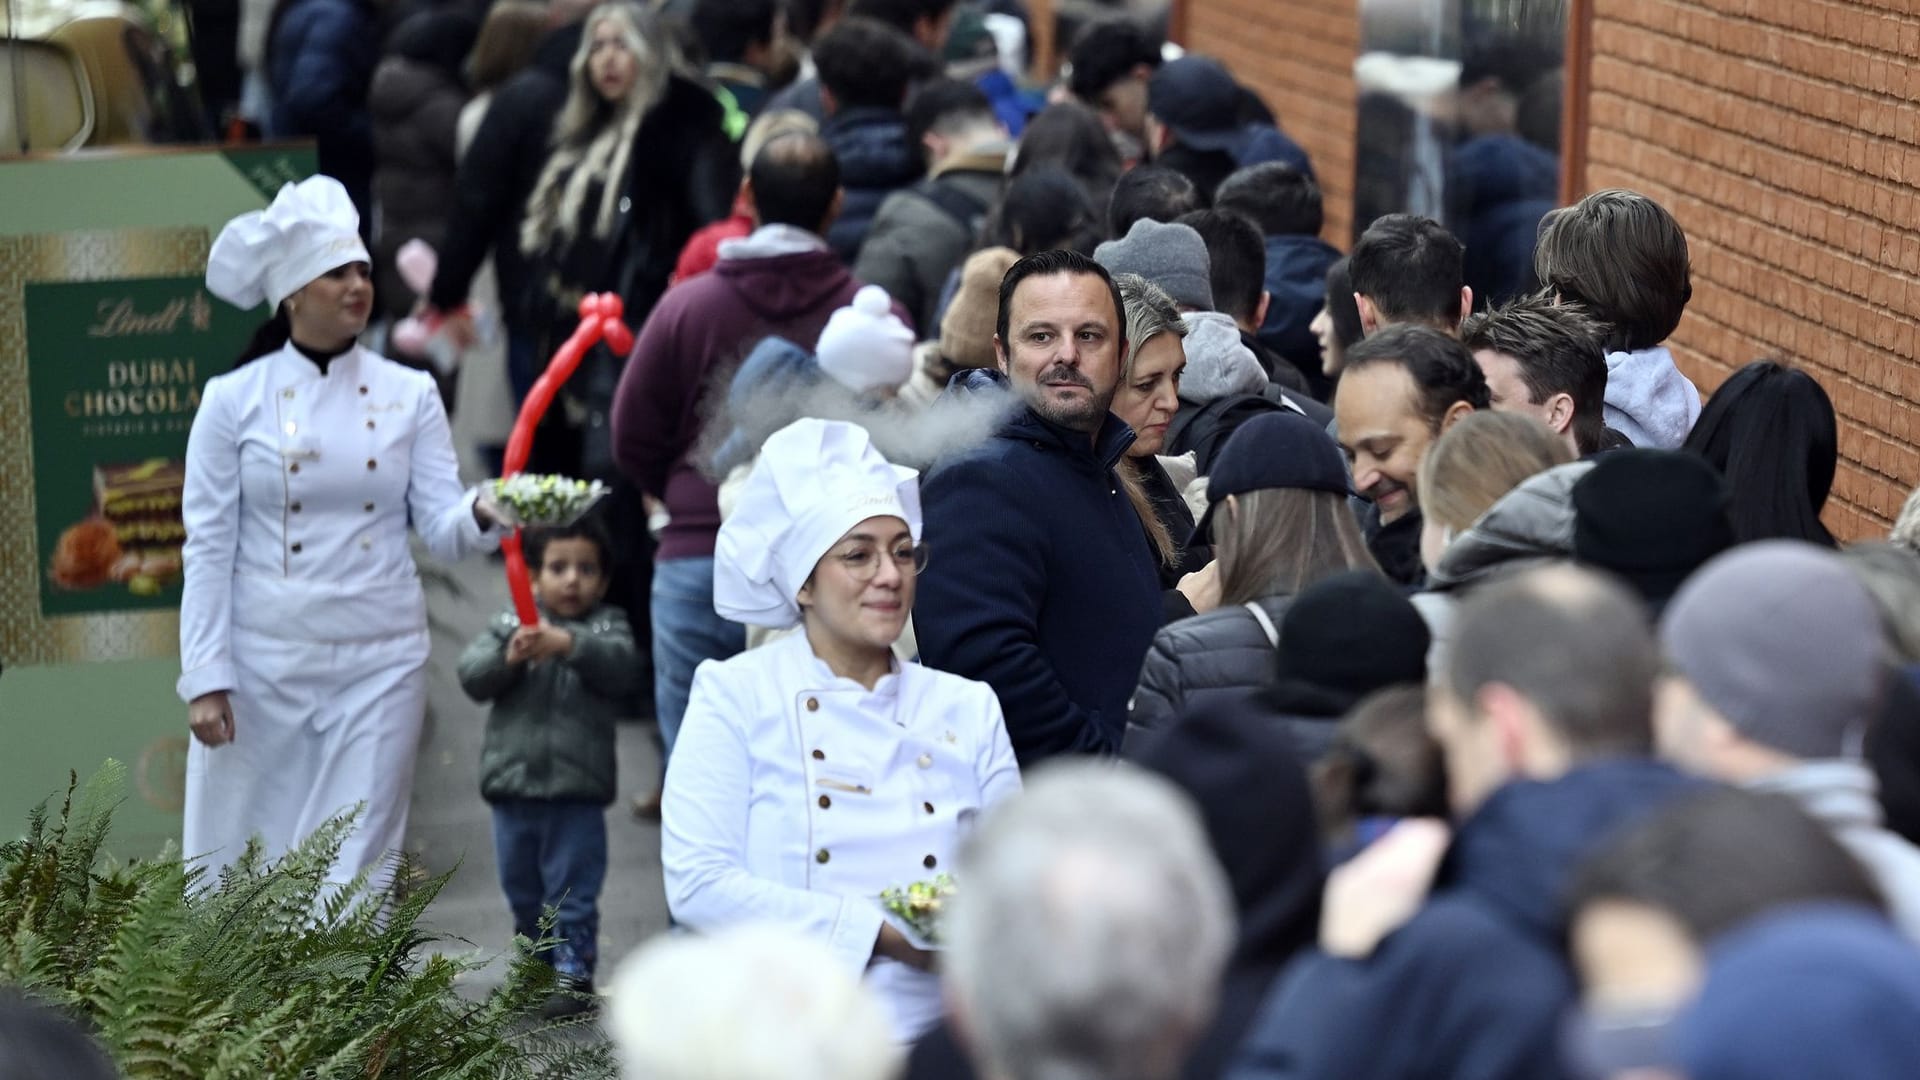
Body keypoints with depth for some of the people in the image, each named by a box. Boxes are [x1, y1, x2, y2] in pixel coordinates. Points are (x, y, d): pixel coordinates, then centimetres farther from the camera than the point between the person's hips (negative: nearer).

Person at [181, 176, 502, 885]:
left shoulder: (410, 396, 5)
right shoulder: (234, 400, 0)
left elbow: (441, 529, -1)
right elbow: (207, 548, -1)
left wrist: (484, 515, -24)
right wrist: (205, 679, -8)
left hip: (379, 665, 1)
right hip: (264, 665, -1)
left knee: (357, 867, 1)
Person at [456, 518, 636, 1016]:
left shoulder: (607, 626, 3)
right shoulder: (507, 625, 8)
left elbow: (619, 664, -17)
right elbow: (472, 675, -3)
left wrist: (570, 644, -33)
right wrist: (509, 658, -22)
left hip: (577, 791, -3)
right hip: (513, 786, 3)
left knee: (573, 894, -2)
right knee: (522, 891, 15)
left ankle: (575, 978, 2)